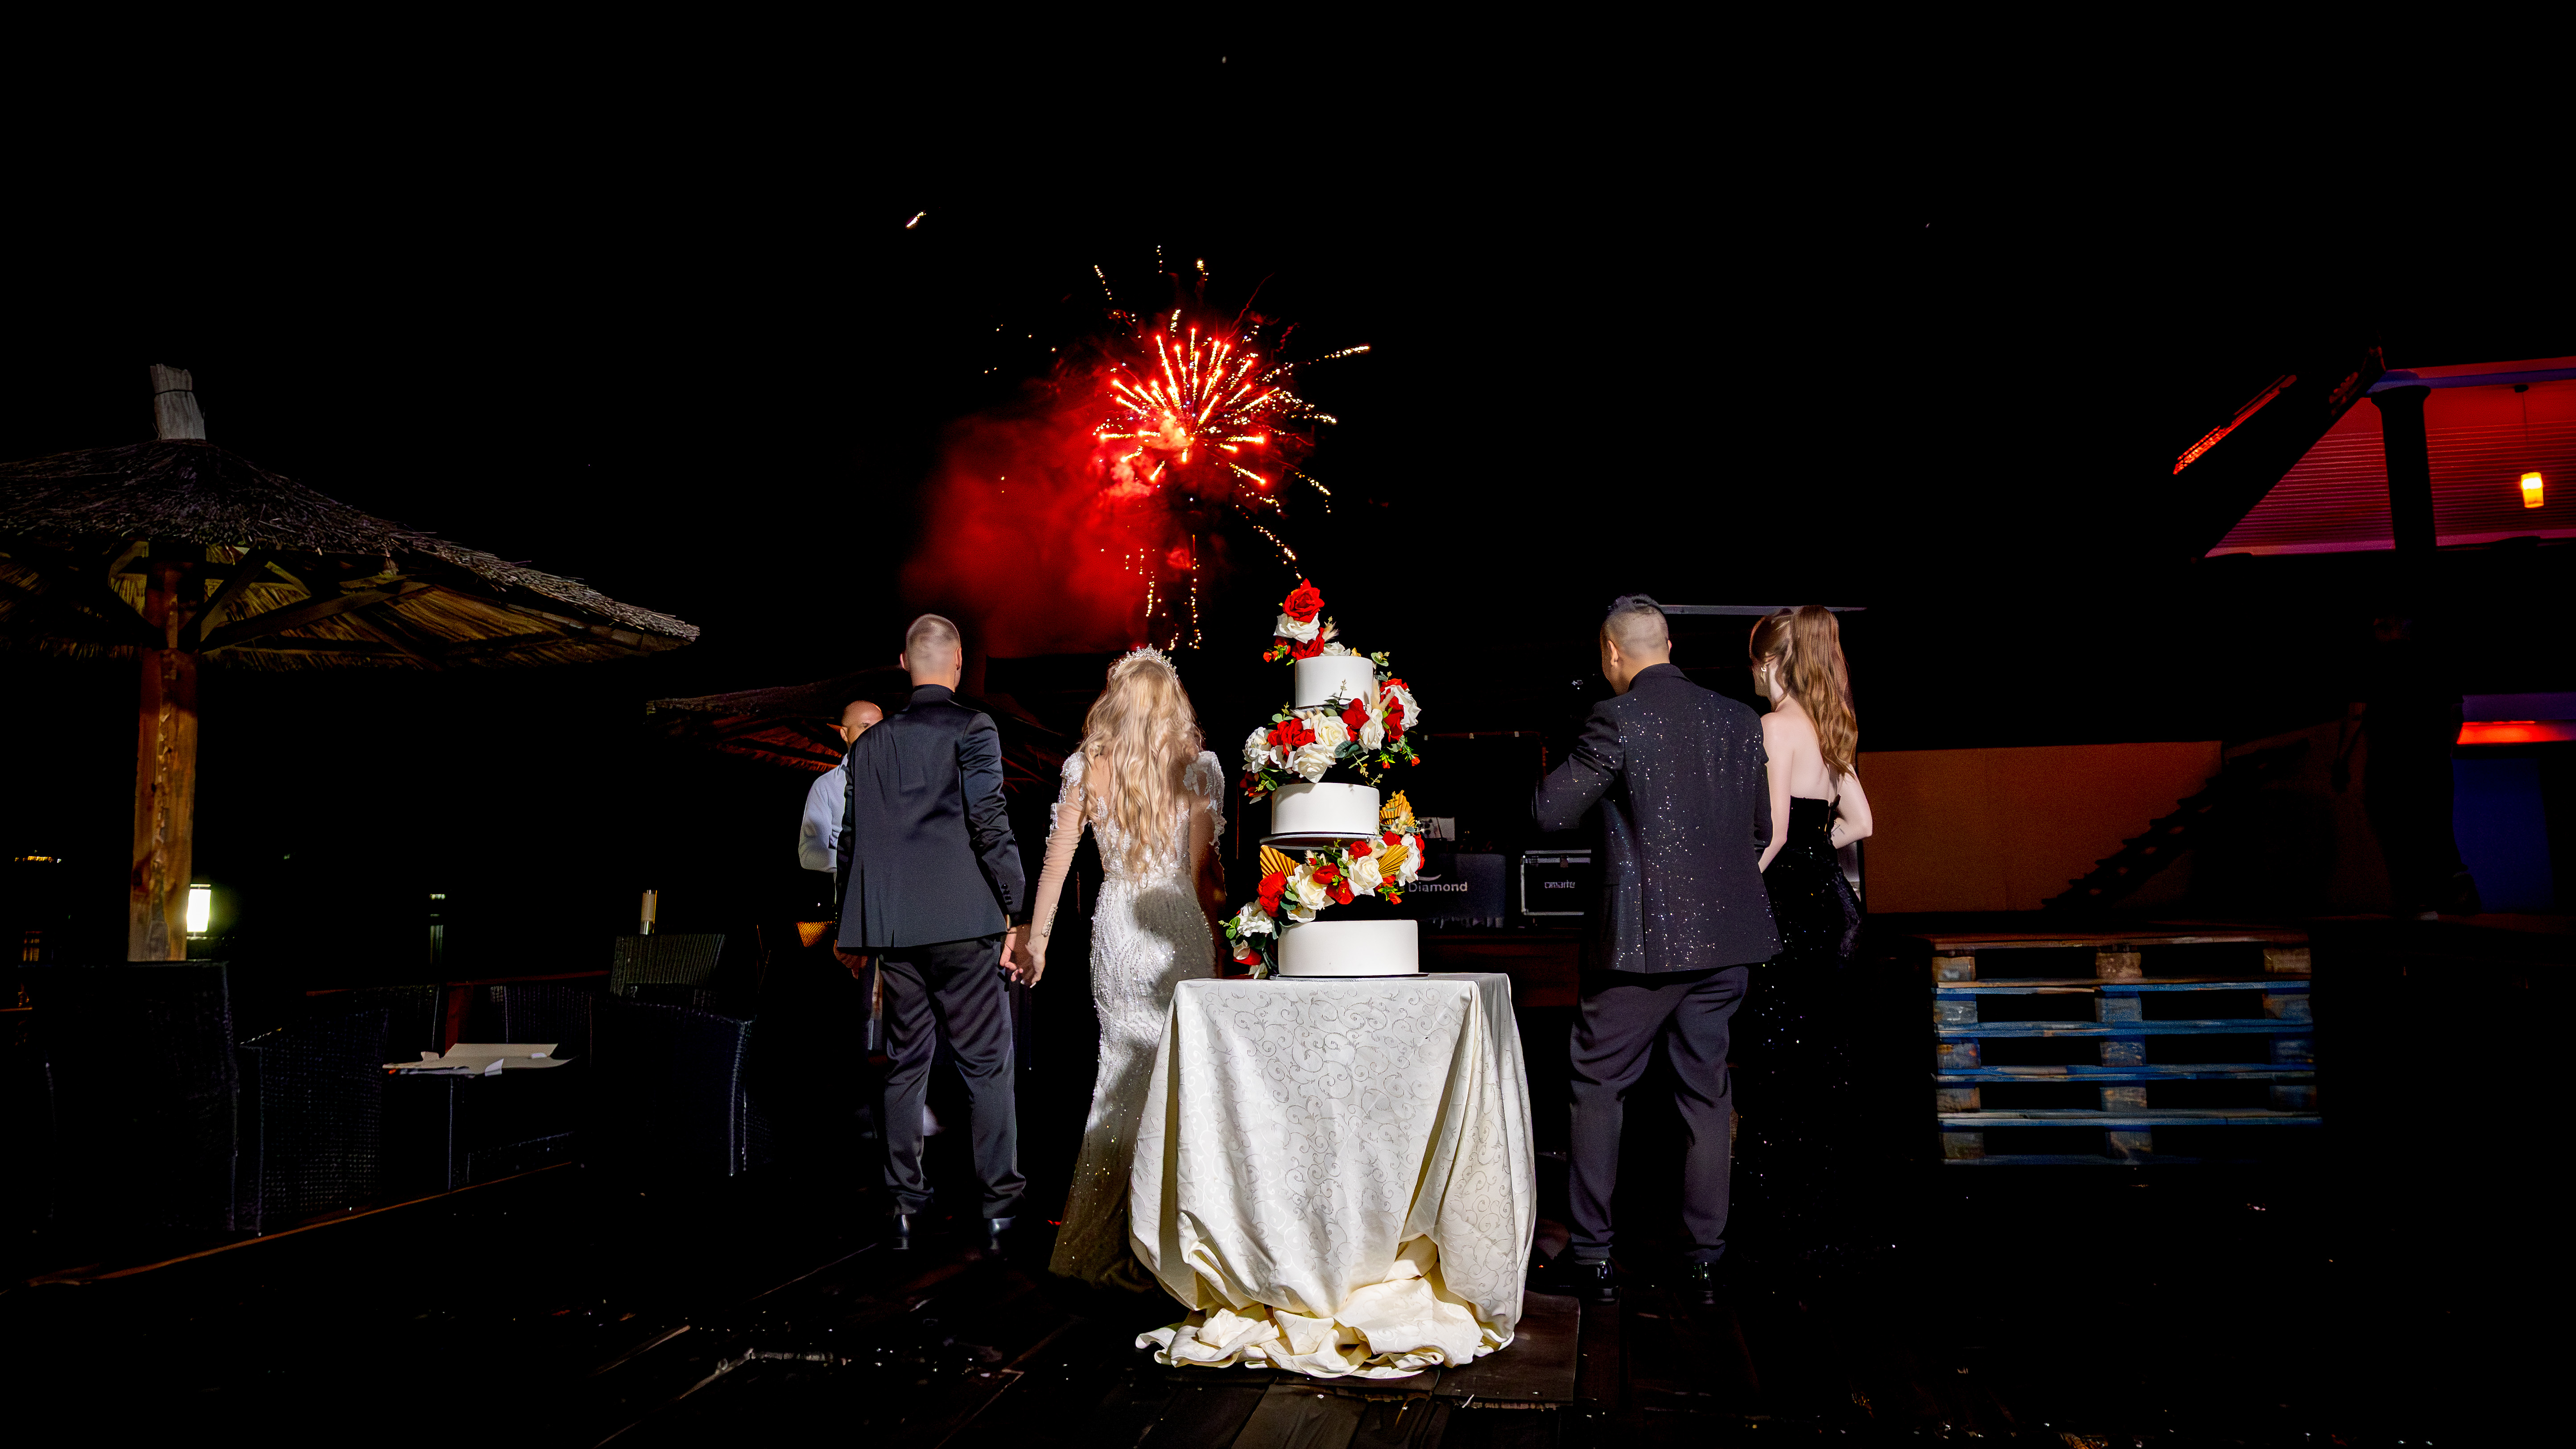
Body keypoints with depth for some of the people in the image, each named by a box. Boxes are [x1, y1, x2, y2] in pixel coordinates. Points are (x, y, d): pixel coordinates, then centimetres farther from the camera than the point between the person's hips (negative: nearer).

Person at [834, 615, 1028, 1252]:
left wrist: (851, 931, 22)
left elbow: (851, 841, 14)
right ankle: (1000, 1205, 4)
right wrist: (1018, 907, -5)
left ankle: (906, 1206, 14)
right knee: (987, 1064, 2)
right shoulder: (972, 728, -5)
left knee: (906, 1063, 11)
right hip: (964, 922, -5)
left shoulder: (868, 743, 12)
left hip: (893, 930, 5)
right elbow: (990, 825, -11)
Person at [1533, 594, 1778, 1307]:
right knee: (1706, 1093, 12)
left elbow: (1550, 812, -9)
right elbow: (1762, 827, 16)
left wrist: (1574, 764, 9)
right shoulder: (1739, 720, 7)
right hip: (1726, 934, 5)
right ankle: (1706, 1263, 16)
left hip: (1643, 936, -5)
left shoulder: (1618, 719, -11)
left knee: (1597, 1088, 9)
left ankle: (1593, 1257, 13)